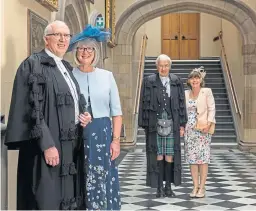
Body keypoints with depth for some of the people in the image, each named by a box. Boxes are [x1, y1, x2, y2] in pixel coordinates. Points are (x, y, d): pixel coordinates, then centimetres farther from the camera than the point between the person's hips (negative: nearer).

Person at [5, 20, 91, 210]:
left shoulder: (66, 68, 16)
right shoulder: (33, 64, -8)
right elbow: (33, 109, -16)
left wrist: (83, 116, 3)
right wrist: (47, 144, -22)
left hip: (69, 144, 8)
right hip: (47, 144, -8)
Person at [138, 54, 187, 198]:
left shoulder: (176, 82, 6)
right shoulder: (149, 82, 0)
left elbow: (181, 103, 7)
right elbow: (144, 103, 0)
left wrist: (182, 124, 3)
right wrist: (145, 124, -4)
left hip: (172, 124, 2)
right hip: (155, 124, -1)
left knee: (170, 155, 5)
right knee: (158, 155, 2)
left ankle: (168, 187, 15)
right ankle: (160, 187, 11)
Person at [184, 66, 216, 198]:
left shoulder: (207, 91, 0)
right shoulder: (186, 93, 11)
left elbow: (211, 109, -4)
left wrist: (209, 124, -15)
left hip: (203, 129, -4)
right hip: (189, 129, 4)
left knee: (203, 157, -3)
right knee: (191, 158, 3)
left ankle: (202, 187, 3)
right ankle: (195, 187, 11)